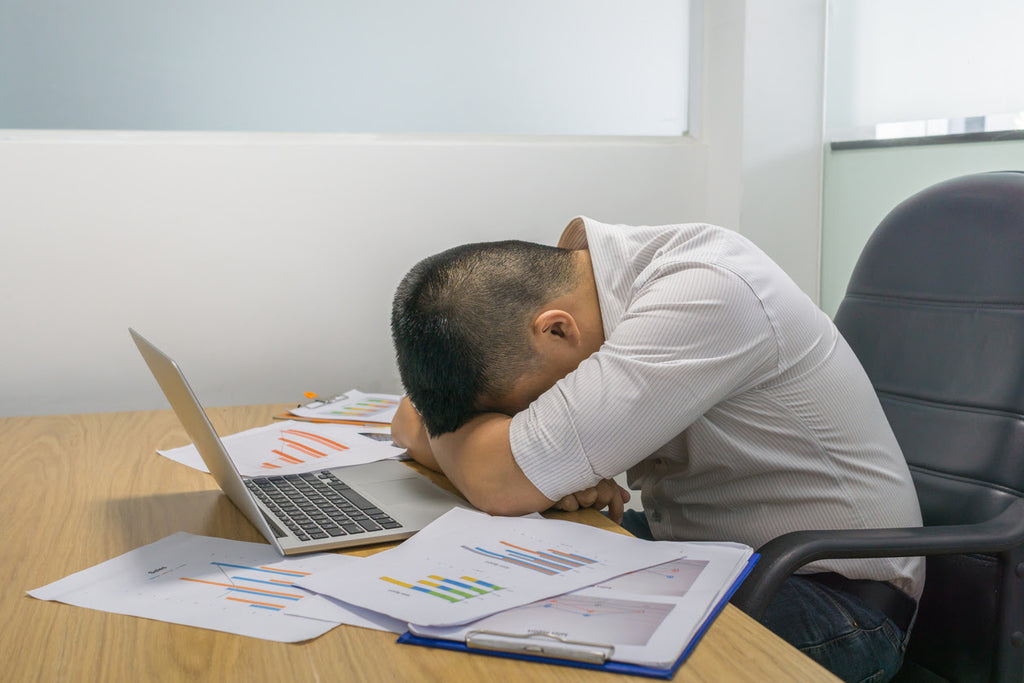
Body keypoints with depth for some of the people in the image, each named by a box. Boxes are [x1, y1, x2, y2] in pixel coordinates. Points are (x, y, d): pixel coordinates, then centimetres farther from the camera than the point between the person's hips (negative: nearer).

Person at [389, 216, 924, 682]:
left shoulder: (707, 295, -30)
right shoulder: (562, 270, -5)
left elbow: (503, 486, -33)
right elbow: (412, 420, -2)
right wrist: (549, 463, -20)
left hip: (827, 587, -7)